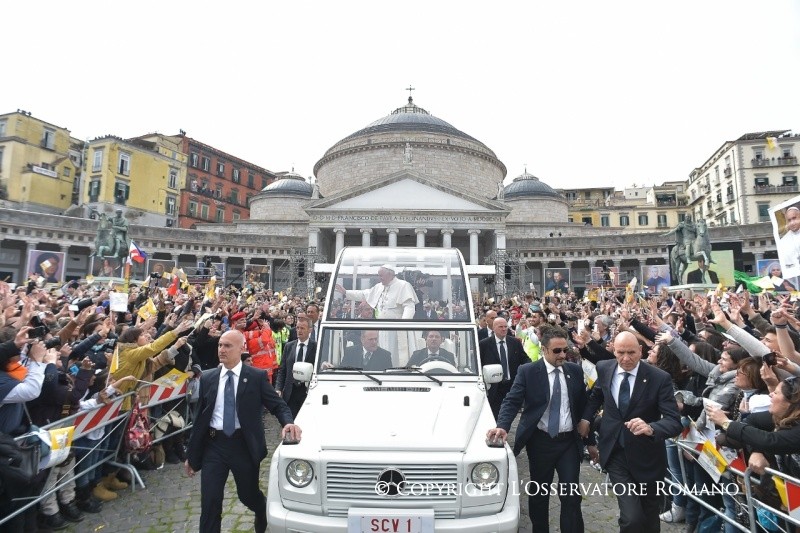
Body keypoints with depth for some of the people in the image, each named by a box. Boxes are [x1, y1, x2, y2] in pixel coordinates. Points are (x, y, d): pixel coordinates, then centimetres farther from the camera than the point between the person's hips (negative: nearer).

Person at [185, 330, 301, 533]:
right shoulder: (207, 378, 2)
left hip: (244, 445, -1)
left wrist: (288, 422, -30)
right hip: (214, 445, 2)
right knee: (209, 502, 2)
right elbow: (199, 417, 7)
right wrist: (191, 454, 9)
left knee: (249, 495, 17)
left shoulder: (257, 376, -7)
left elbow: (278, 405, -9)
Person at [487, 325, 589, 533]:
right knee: (538, 493, 15)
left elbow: (583, 405, 10)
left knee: (571, 495, 5)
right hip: (540, 441, -1)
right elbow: (512, 401, -14)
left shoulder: (575, 370, 1)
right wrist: (502, 426, -31)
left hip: (569, 441, 2)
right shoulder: (527, 371, -9)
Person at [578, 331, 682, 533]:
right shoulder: (604, 368, -7)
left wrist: (650, 428, -40)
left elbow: (674, 421, -22)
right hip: (615, 453, 1)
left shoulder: (660, 378, -17)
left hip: (646, 456, -1)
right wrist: (586, 417, 4)